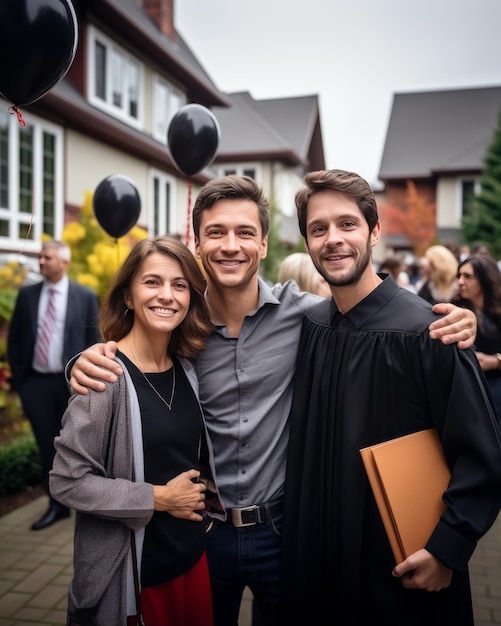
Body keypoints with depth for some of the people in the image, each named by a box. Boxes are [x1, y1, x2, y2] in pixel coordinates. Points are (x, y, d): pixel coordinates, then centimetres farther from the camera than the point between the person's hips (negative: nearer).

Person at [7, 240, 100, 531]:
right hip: (36, 382, 3)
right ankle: (57, 505, 22)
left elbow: (94, 342, -2)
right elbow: (14, 338, 9)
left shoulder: (85, 296, -4)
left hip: (71, 383, -3)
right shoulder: (27, 294, 5)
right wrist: (18, 375, 2)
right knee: (47, 447, 9)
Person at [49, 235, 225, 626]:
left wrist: (203, 496, 1)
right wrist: (158, 498, -17)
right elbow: (67, 481, -18)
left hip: (193, 554, 6)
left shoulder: (187, 370, 1)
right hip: (130, 568, -6)